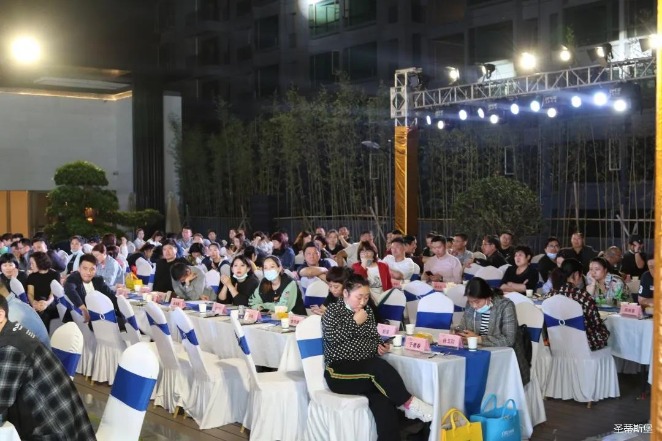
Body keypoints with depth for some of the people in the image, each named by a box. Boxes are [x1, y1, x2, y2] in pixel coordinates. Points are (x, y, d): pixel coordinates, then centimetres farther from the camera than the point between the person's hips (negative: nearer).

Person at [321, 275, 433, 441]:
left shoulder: (367, 312, 17)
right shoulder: (333, 310, 2)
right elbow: (332, 336, -13)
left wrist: (380, 346, 2)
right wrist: (355, 322, -8)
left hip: (366, 368, 5)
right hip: (340, 371, -5)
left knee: (382, 399, -29)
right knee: (380, 367, -34)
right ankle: (409, 403, -22)